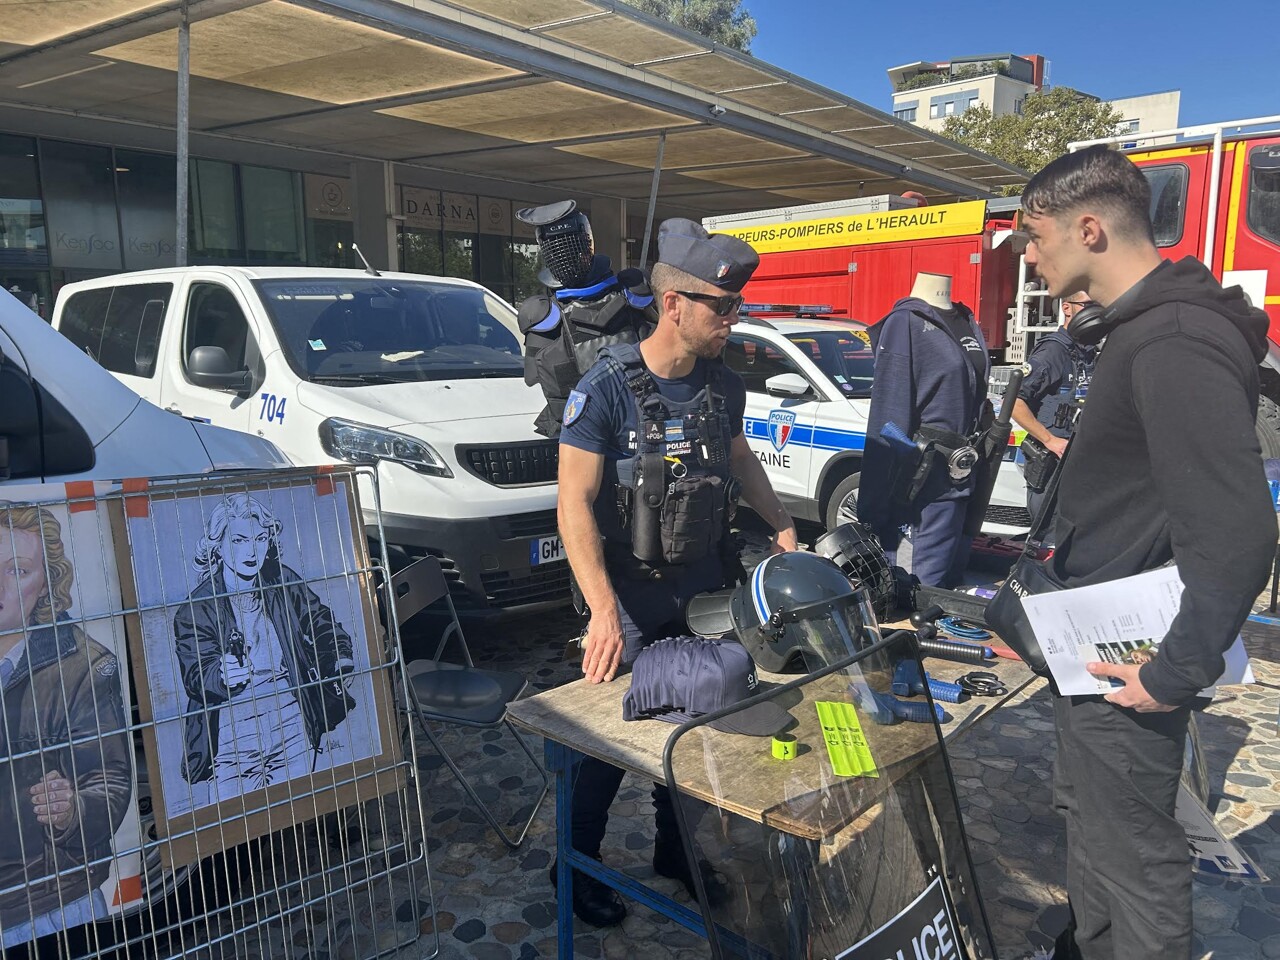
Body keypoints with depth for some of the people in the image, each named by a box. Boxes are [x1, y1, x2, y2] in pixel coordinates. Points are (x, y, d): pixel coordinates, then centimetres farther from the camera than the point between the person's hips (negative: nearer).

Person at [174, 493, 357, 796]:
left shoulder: (282, 582, 3)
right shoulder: (196, 608, -7)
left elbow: (321, 622, 13)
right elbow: (195, 674, -14)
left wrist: (340, 657, -6)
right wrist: (223, 675, -36)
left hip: (292, 723, 3)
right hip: (233, 735, -2)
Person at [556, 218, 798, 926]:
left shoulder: (724, 385, 0)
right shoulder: (607, 388, -19)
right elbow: (574, 502, -22)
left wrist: (781, 525, 11)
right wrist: (605, 611, -31)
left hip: (703, 589, 5)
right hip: (630, 595, -5)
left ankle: (675, 851, 39)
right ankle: (576, 869, 28)